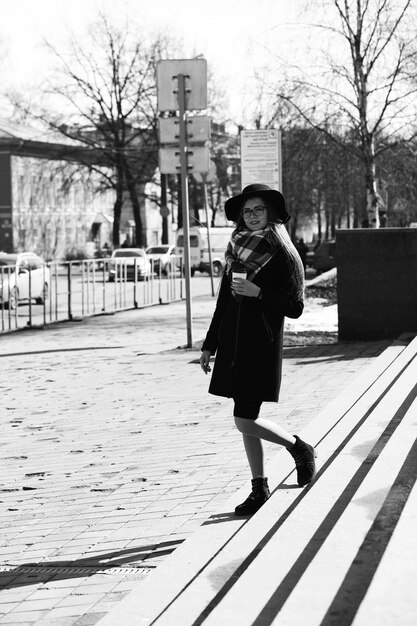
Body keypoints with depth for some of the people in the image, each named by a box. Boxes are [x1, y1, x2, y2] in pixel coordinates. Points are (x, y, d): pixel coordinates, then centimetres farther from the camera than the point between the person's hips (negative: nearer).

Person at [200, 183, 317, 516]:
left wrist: (258, 293, -19)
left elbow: (295, 308, -9)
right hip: (233, 342, 6)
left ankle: (299, 448, 14)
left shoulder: (284, 255, -7)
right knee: (246, 420, 8)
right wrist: (209, 345, 17)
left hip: (262, 345, -6)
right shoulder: (237, 249, 12)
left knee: (245, 420, -10)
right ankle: (260, 488, 17)